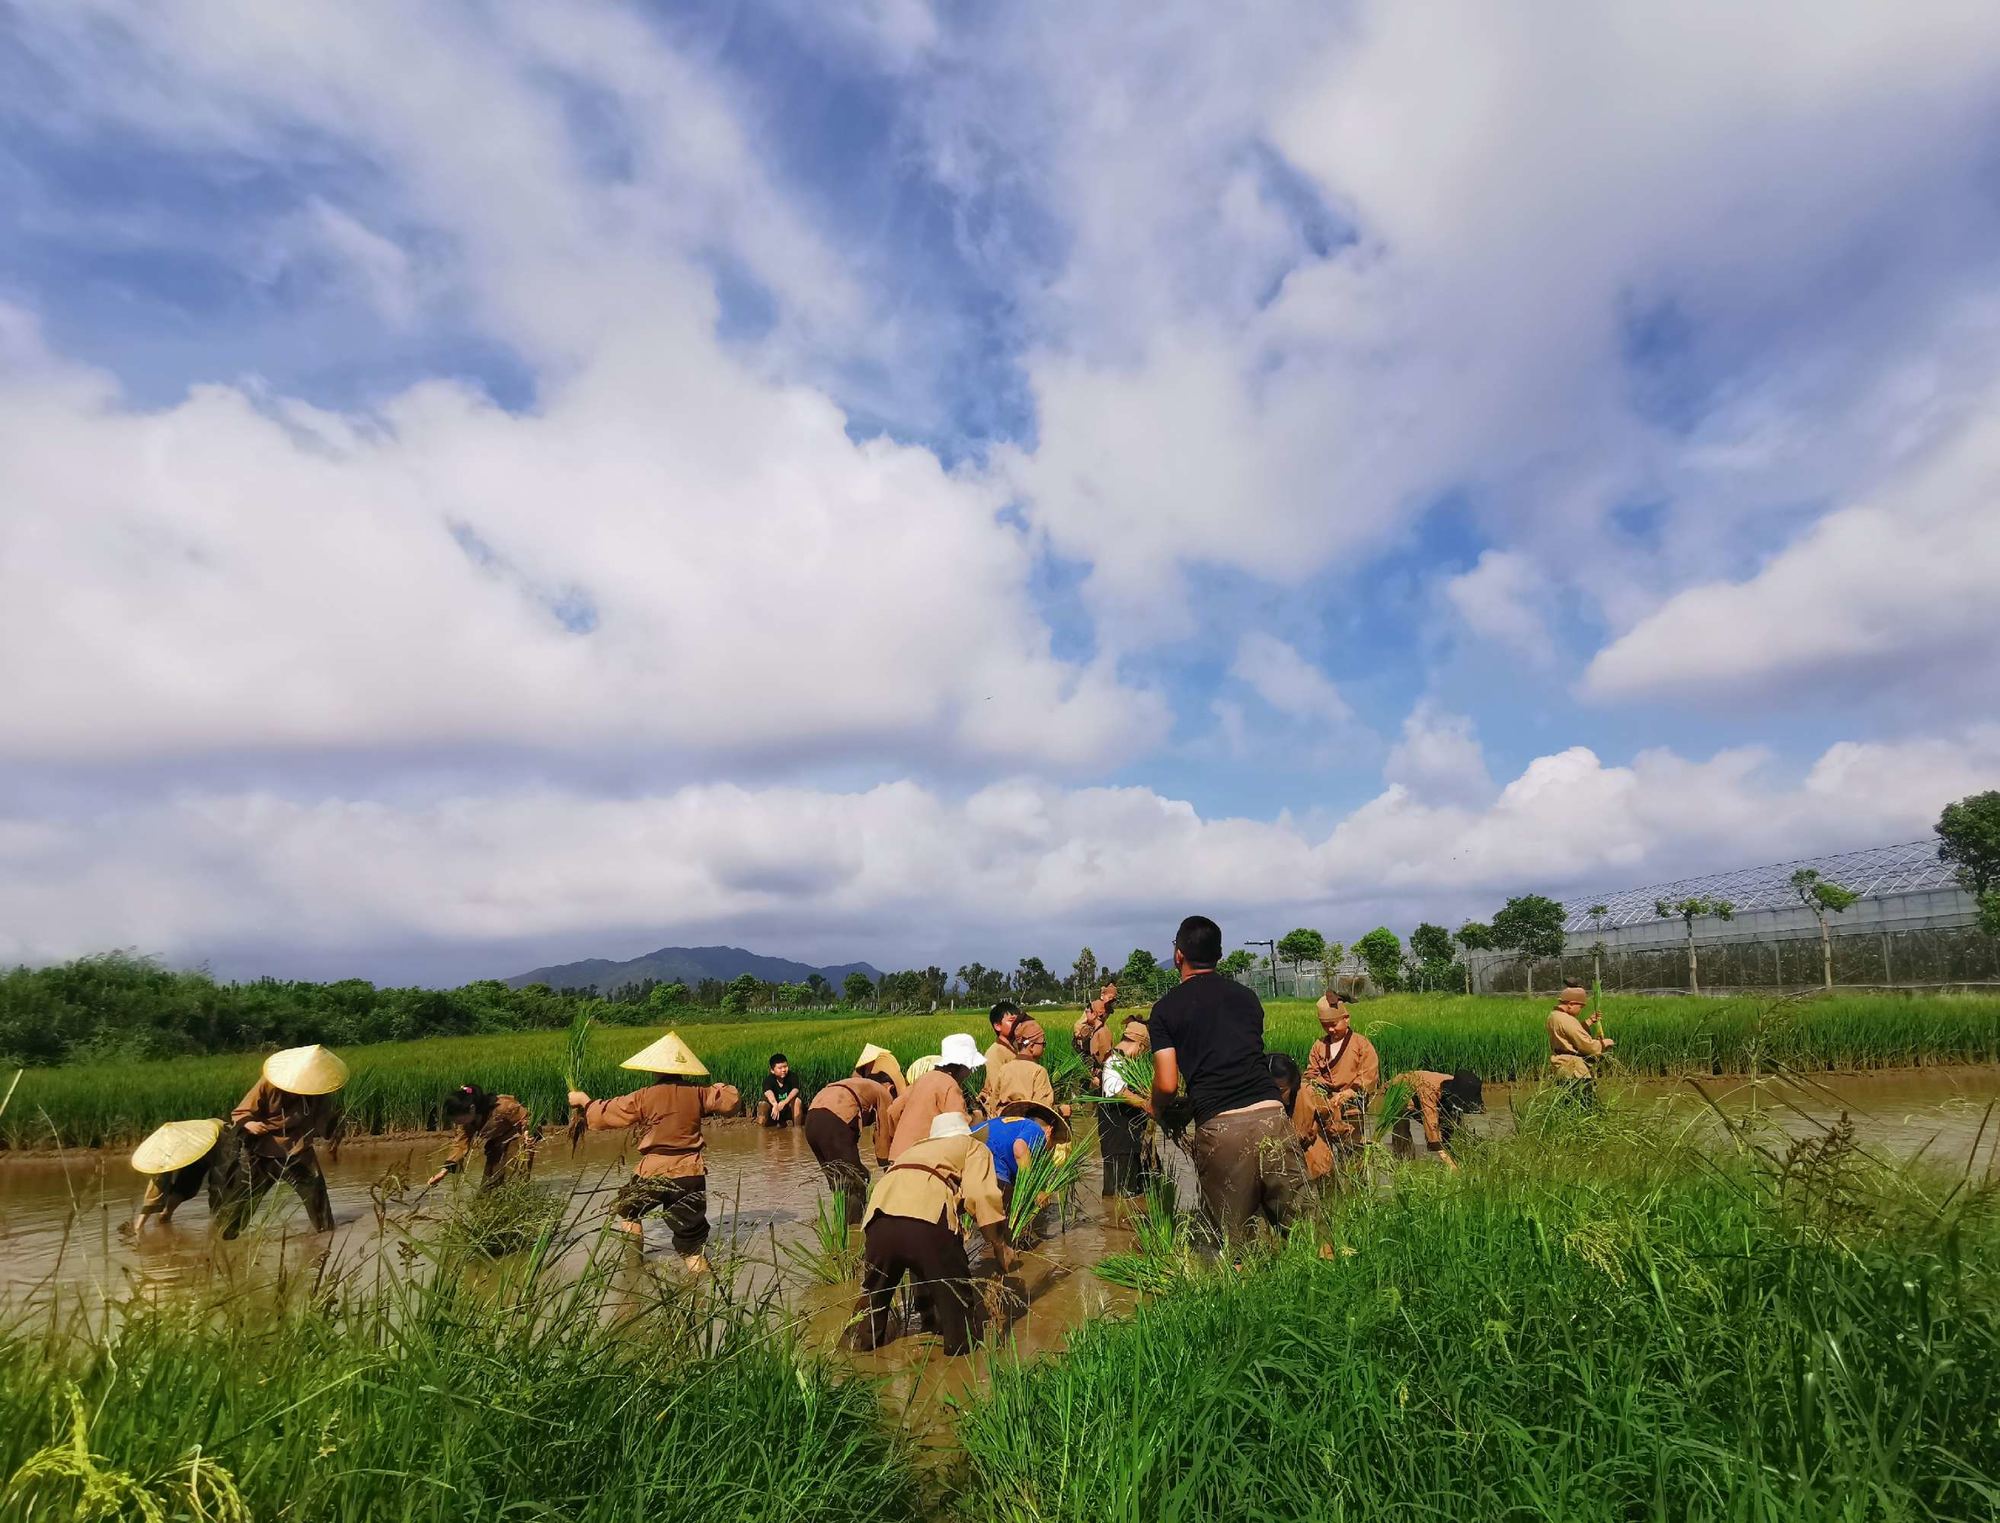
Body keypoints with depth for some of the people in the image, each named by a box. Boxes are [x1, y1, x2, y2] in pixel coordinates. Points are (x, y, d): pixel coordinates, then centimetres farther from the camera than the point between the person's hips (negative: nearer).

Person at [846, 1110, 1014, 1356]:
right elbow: (982, 1195, 7)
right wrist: (1000, 1246, 18)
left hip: (880, 1216, 5)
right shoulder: (975, 1147, 28)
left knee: (873, 1294, 25)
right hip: (926, 1219, -5)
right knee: (956, 1296, 12)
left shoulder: (916, 1147, 43)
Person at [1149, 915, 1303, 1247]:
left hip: (1219, 1128, -3)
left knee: (1233, 1239, 8)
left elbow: (1167, 1085, -1)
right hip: (1271, 1115, 3)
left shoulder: (1167, 1007, 4)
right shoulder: (1246, 995, 16)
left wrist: (1156, 1111, 22)